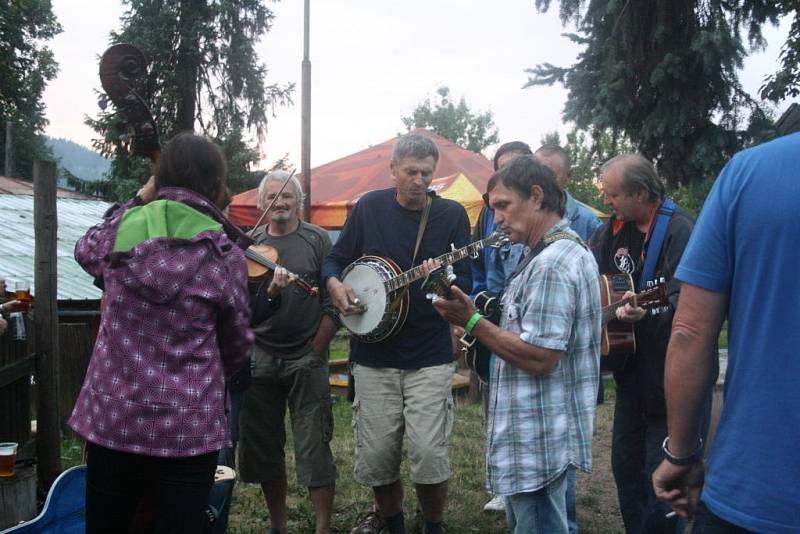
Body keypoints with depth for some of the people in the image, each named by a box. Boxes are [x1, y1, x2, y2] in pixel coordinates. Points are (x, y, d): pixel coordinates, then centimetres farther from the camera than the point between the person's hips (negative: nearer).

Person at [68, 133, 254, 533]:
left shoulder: (119, 230, -4)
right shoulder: (224, 252, -8)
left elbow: (84, 250, 22)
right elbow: (237, 342, 3)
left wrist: (137, 200, 22)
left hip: (112, 417, 3)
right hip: (189, 426, -2)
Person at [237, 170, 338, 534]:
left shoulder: (317, 240, 1)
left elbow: (332, 302, -4)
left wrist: (317, 350, -8)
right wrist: (264, 294, -18)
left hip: (306, 358, -3)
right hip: (260, 357, 3)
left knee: (313, 448, -3)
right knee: (262, 447, 10)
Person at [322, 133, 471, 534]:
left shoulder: (452, 214, 0)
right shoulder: (369, 207, 3)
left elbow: (465, 282, -1)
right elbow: (335, 260, 12)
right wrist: (334, 284, -9)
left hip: (430, 357, -1)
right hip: (374, 355, 2)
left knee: (430, 456, -8)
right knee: (375, 458, 6)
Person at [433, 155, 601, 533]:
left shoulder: (552, 264, -22)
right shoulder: (567, 249, 13)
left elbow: (539, 358, -26)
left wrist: (470, 321, -20)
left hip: (538, 440, -11)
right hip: (539, 433, 11)